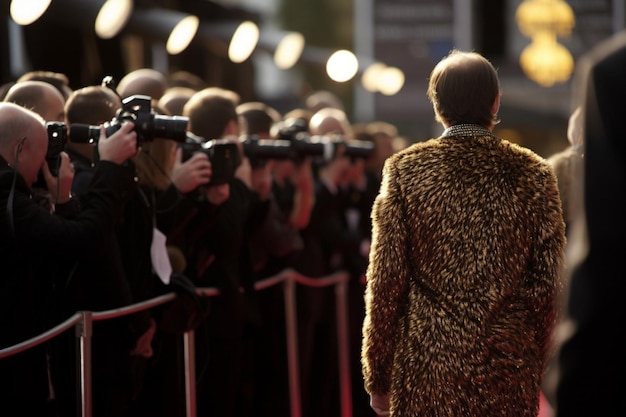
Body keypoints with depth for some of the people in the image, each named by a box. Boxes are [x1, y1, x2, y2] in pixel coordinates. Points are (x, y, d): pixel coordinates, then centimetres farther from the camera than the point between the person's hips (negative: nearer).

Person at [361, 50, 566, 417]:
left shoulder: (405, 170, -3)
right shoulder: (535, 175, 0)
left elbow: (386, 283, -3)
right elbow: (546, 286, 2)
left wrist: (378, 377, 6)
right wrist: (538, 373, 13)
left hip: (426, 372, -1)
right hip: (508, 371, 1)